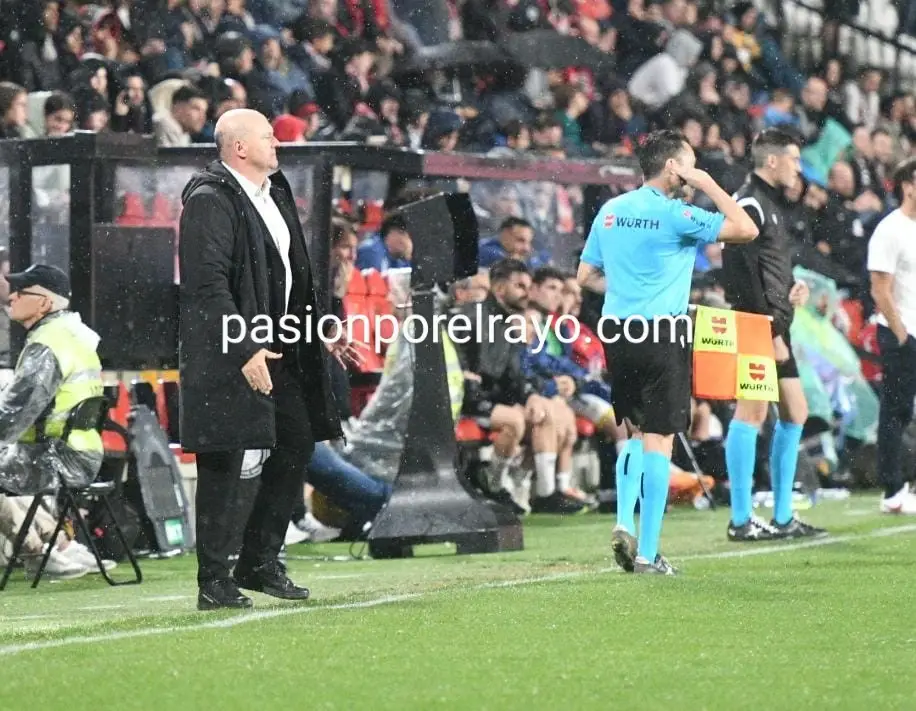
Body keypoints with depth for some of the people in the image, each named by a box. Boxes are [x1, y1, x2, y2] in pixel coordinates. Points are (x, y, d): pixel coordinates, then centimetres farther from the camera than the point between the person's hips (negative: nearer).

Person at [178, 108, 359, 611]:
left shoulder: (274, 193, 15)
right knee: (233, 465, -8)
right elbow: (208, 284, -21)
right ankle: (214, 583, -1)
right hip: (231, 356, -9)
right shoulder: (210, 201, -14)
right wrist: (244, 352, -25)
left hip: (278, 348, 10)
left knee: (296, 446, 13)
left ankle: (259, 564, 24)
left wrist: (323, 330, 22)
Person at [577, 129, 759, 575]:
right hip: (662, 332, -6)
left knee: (636, 433, 20)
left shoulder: (611, 211, 10)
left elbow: (585, 276, 15)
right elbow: (745, 229, -11)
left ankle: (624, 522, 3)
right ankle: (647, 554, -3)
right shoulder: (674, 215, -10)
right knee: (658, 440, -2)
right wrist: (708, 185, -2)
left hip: (616, 332, 6)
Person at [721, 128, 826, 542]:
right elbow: (746, 278, -19)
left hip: (775, 328, 11)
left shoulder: (771, 204, 19)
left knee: (794, 411, 10)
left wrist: (793, 289, 11)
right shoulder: (749, 205, -12)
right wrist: (771, 332, -20)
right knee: (752, 411, -10)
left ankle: (783, 518, 15)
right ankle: (741, 520, -7)